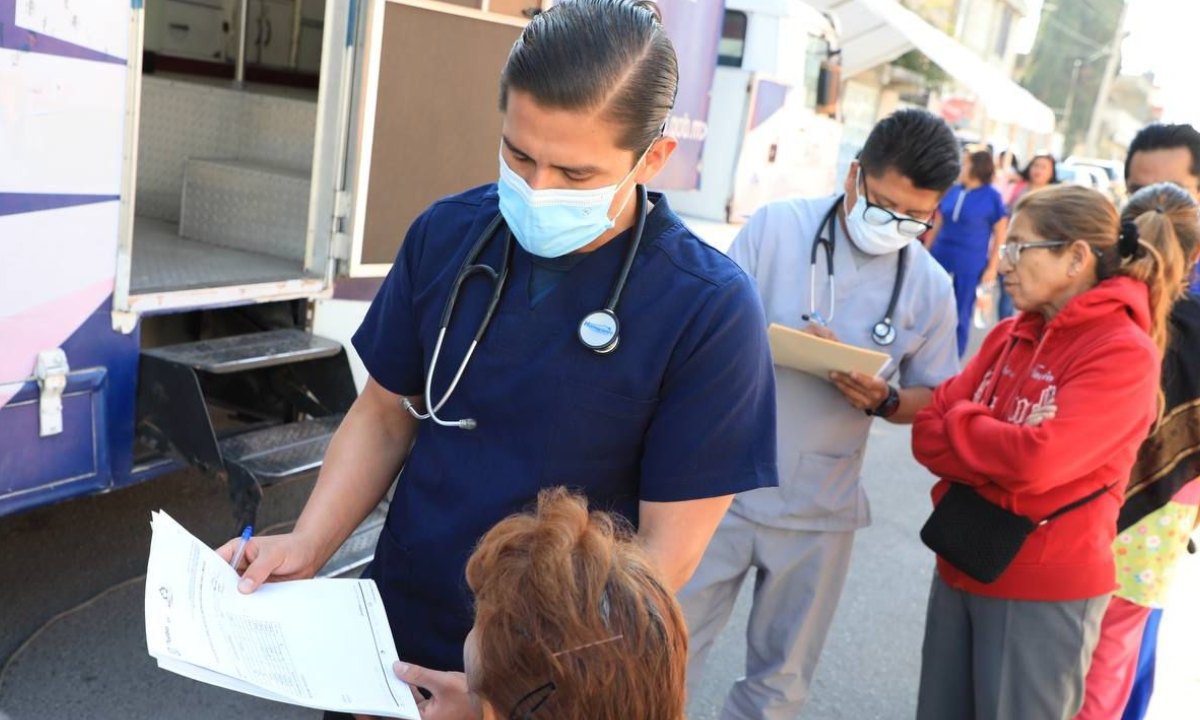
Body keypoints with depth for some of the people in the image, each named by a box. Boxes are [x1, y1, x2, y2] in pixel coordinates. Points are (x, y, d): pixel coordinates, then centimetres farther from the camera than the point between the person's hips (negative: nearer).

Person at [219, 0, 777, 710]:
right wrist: (306, 545, -12)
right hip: (395, 628, 4)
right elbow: (386, 414, 2)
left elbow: (667, 549, -17)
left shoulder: (708, 310, -21)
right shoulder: (447, 233, -8)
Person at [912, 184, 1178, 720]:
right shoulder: (1009, 336, 5)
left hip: (1043, 588, -6)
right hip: (961, 565, 7)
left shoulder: (1124, 352, -15)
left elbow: (1038, 460, -27)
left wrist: (957, 421, -10)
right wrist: (1004, 452, -15)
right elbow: (927, 433, 1)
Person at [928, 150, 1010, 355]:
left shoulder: (992, 197, -7)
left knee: (961, 314, 6)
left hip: (970, 264, -4)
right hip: (941, 257, 4)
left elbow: (1000, 235, -3)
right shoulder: (952, 191, 5)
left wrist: (992, 267, -6)